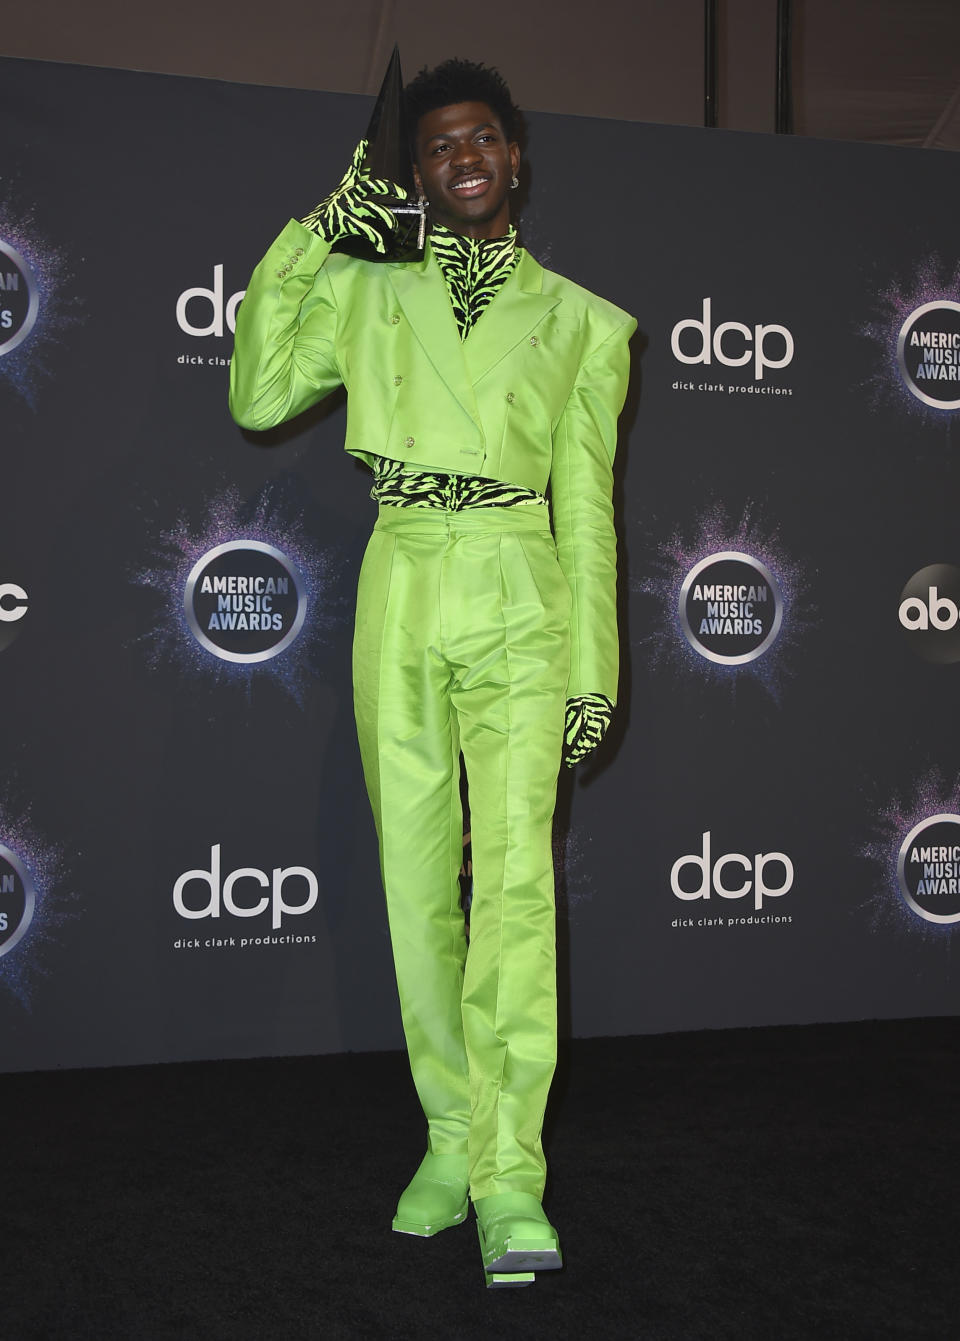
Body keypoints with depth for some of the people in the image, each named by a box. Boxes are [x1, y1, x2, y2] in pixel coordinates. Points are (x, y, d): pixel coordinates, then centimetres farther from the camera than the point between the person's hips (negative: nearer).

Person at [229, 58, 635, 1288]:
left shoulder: (578, 320, 15)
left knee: (515, 873, -14)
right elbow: (259, 398, 5)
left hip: (519, 597, -1)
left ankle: (509, 1179, -11)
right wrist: (305, 242, 3)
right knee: (417, 878, 3)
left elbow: (586, 500, 12)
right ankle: (451, 1139, 16)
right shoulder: (366, 290, 16)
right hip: (402, 589, 2)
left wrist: (594, 663, 7)